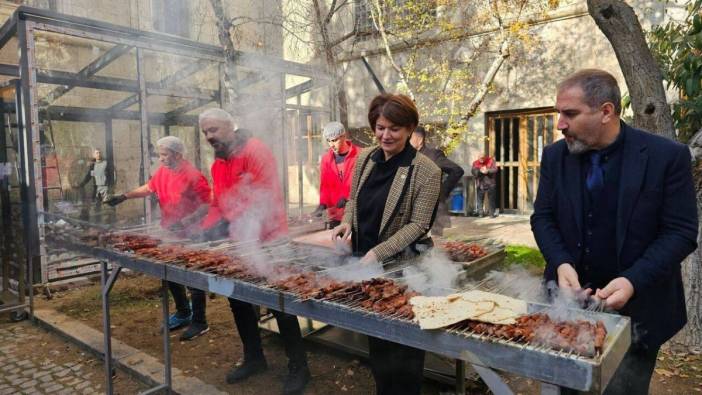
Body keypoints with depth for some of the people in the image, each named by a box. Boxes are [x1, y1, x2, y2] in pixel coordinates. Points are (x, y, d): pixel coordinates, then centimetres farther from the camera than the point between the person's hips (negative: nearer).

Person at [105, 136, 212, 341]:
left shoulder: (193, 176, -19)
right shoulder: (162, 172, 4)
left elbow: (207, 205, -20)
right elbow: (148, 188, 19)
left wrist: (186, 221, -28)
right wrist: (125, 196, 10)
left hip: (190, 236, -8)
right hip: (170, 234, 8)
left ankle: (199, 322, 14)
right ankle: (183, 313, 36)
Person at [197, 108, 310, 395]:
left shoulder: (255, 150, -14)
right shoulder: (218, 164, 13)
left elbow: (266, 196, -23)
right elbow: (217, 205, 15)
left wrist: (248, 231, -28)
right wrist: (205, 230, 0)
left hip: (266, 240, -8)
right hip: (238, 244, 9)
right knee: (238, 299, 15)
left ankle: (298, 366, 15)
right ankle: (254, 358, 34)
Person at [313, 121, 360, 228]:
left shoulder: (359, 155, -5)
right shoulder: (326, 159, 7)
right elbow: (324, 185, 6)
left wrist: (348, 198, -19)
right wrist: (323, 203, -11)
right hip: (334, 214, 3)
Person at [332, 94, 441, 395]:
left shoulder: (426, 171, -15)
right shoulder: (364, 159, 1)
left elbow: (417, 225, -15)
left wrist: (378, 253, -22)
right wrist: (347, 222, -8)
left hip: (401, 265, -5)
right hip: (364, 259, 5)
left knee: (402, 343, 9)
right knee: (376, 337, 20)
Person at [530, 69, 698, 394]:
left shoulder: (667, 156, -12)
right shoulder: (555, 156, -2)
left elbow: (681, 232, -10)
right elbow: (542, 218, 2)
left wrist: (633, 281, -23)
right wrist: (561, 263, -16)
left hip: (636, 307, -2)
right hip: (571, 297, 3)